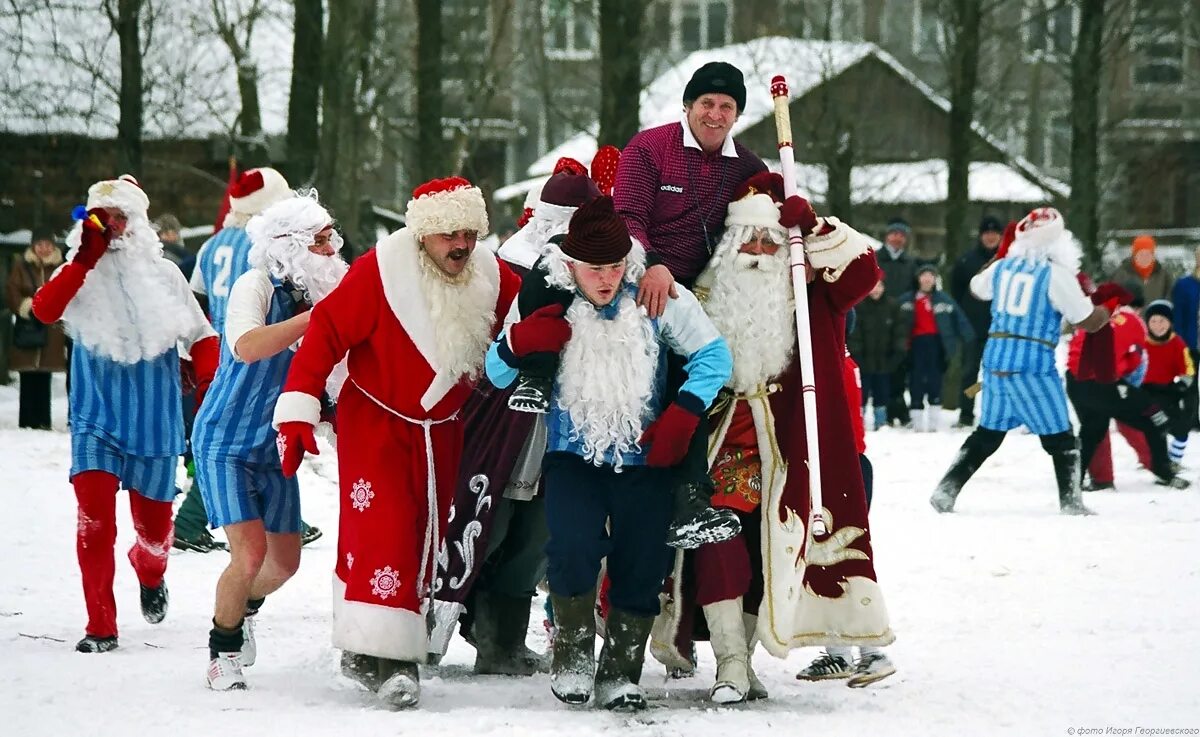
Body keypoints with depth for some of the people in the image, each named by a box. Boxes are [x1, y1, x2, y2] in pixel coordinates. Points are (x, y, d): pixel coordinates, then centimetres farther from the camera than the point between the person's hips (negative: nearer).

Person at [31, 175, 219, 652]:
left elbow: (200, 336, 10)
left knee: (154, 524, 10)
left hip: (153, 421, 1)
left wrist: (208, 387, -1)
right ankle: (100, 626, -8)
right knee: (94, 518, -16)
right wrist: (84, 259, -24)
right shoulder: (81, 274, 0)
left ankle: (150, 573, 47)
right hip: (96, 417, -1)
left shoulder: (161, 274, 2)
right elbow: (44, 309, -19)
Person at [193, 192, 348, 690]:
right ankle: (223, 650, 6)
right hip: (225, 443, -7)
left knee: (285, 561, 10)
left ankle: (245, 608, 44)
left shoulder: (318, 297, 1)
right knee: (251, 553, -17)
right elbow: (246, 347, -38)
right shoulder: (256, 286, -20)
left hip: (275, 448, 7)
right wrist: (313, 316, -39)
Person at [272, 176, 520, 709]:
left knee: (427, 534, 8)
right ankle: (383, 654, -15)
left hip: (443, 429, 5)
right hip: (375, 421, -5)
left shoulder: (491, 278, -8)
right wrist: (297, 409, -24)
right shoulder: (379, 272, -22)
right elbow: (326, 332, -20)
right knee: (384, 530, -16)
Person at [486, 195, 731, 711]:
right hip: (573, 456, -1)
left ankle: (620, 672, 17)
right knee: (573, 548, -21)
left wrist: (681, 416, -12)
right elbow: (497, 375, 4)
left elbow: (712, 354, 0)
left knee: (642, 565, -1)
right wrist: (518, 342, -18)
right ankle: (572, 650, 2)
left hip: (644, 456, 1)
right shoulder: (548, 306, -5)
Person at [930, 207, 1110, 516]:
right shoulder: (1057, 275, -10)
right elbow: (1088, 321, -6)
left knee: (987, 433, 17)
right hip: (1033, 368, -6)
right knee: (1060, 439, 5)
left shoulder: (1002, 267, 7)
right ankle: (1071, 503, 3)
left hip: (995, 362, 6)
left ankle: (946, 491, 13)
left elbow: (977, 287, 29)